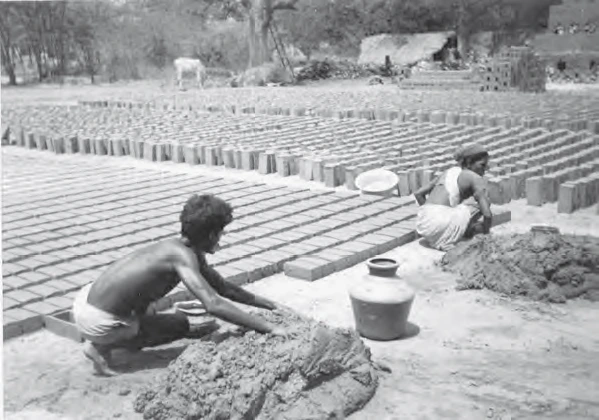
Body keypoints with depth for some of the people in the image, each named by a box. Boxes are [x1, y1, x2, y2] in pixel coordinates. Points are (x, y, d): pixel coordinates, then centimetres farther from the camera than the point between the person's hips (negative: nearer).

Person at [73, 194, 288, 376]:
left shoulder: (178, 246, 9)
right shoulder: (184, 256, -19)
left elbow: (224, 288, 17)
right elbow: (214, 305, -31)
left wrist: (271, 305, 17)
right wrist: (269, 328, -29)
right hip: (97, 321, -9)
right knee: (180, 325, 6)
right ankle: (101, 346, -2)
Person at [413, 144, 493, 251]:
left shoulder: (449, 172, 21)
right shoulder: (475, 178, 0)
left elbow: (418, 194, 22)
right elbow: (487, 214, -10)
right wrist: (486, 232, 9)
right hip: (440, 223, -8)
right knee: (483, 200, 3)